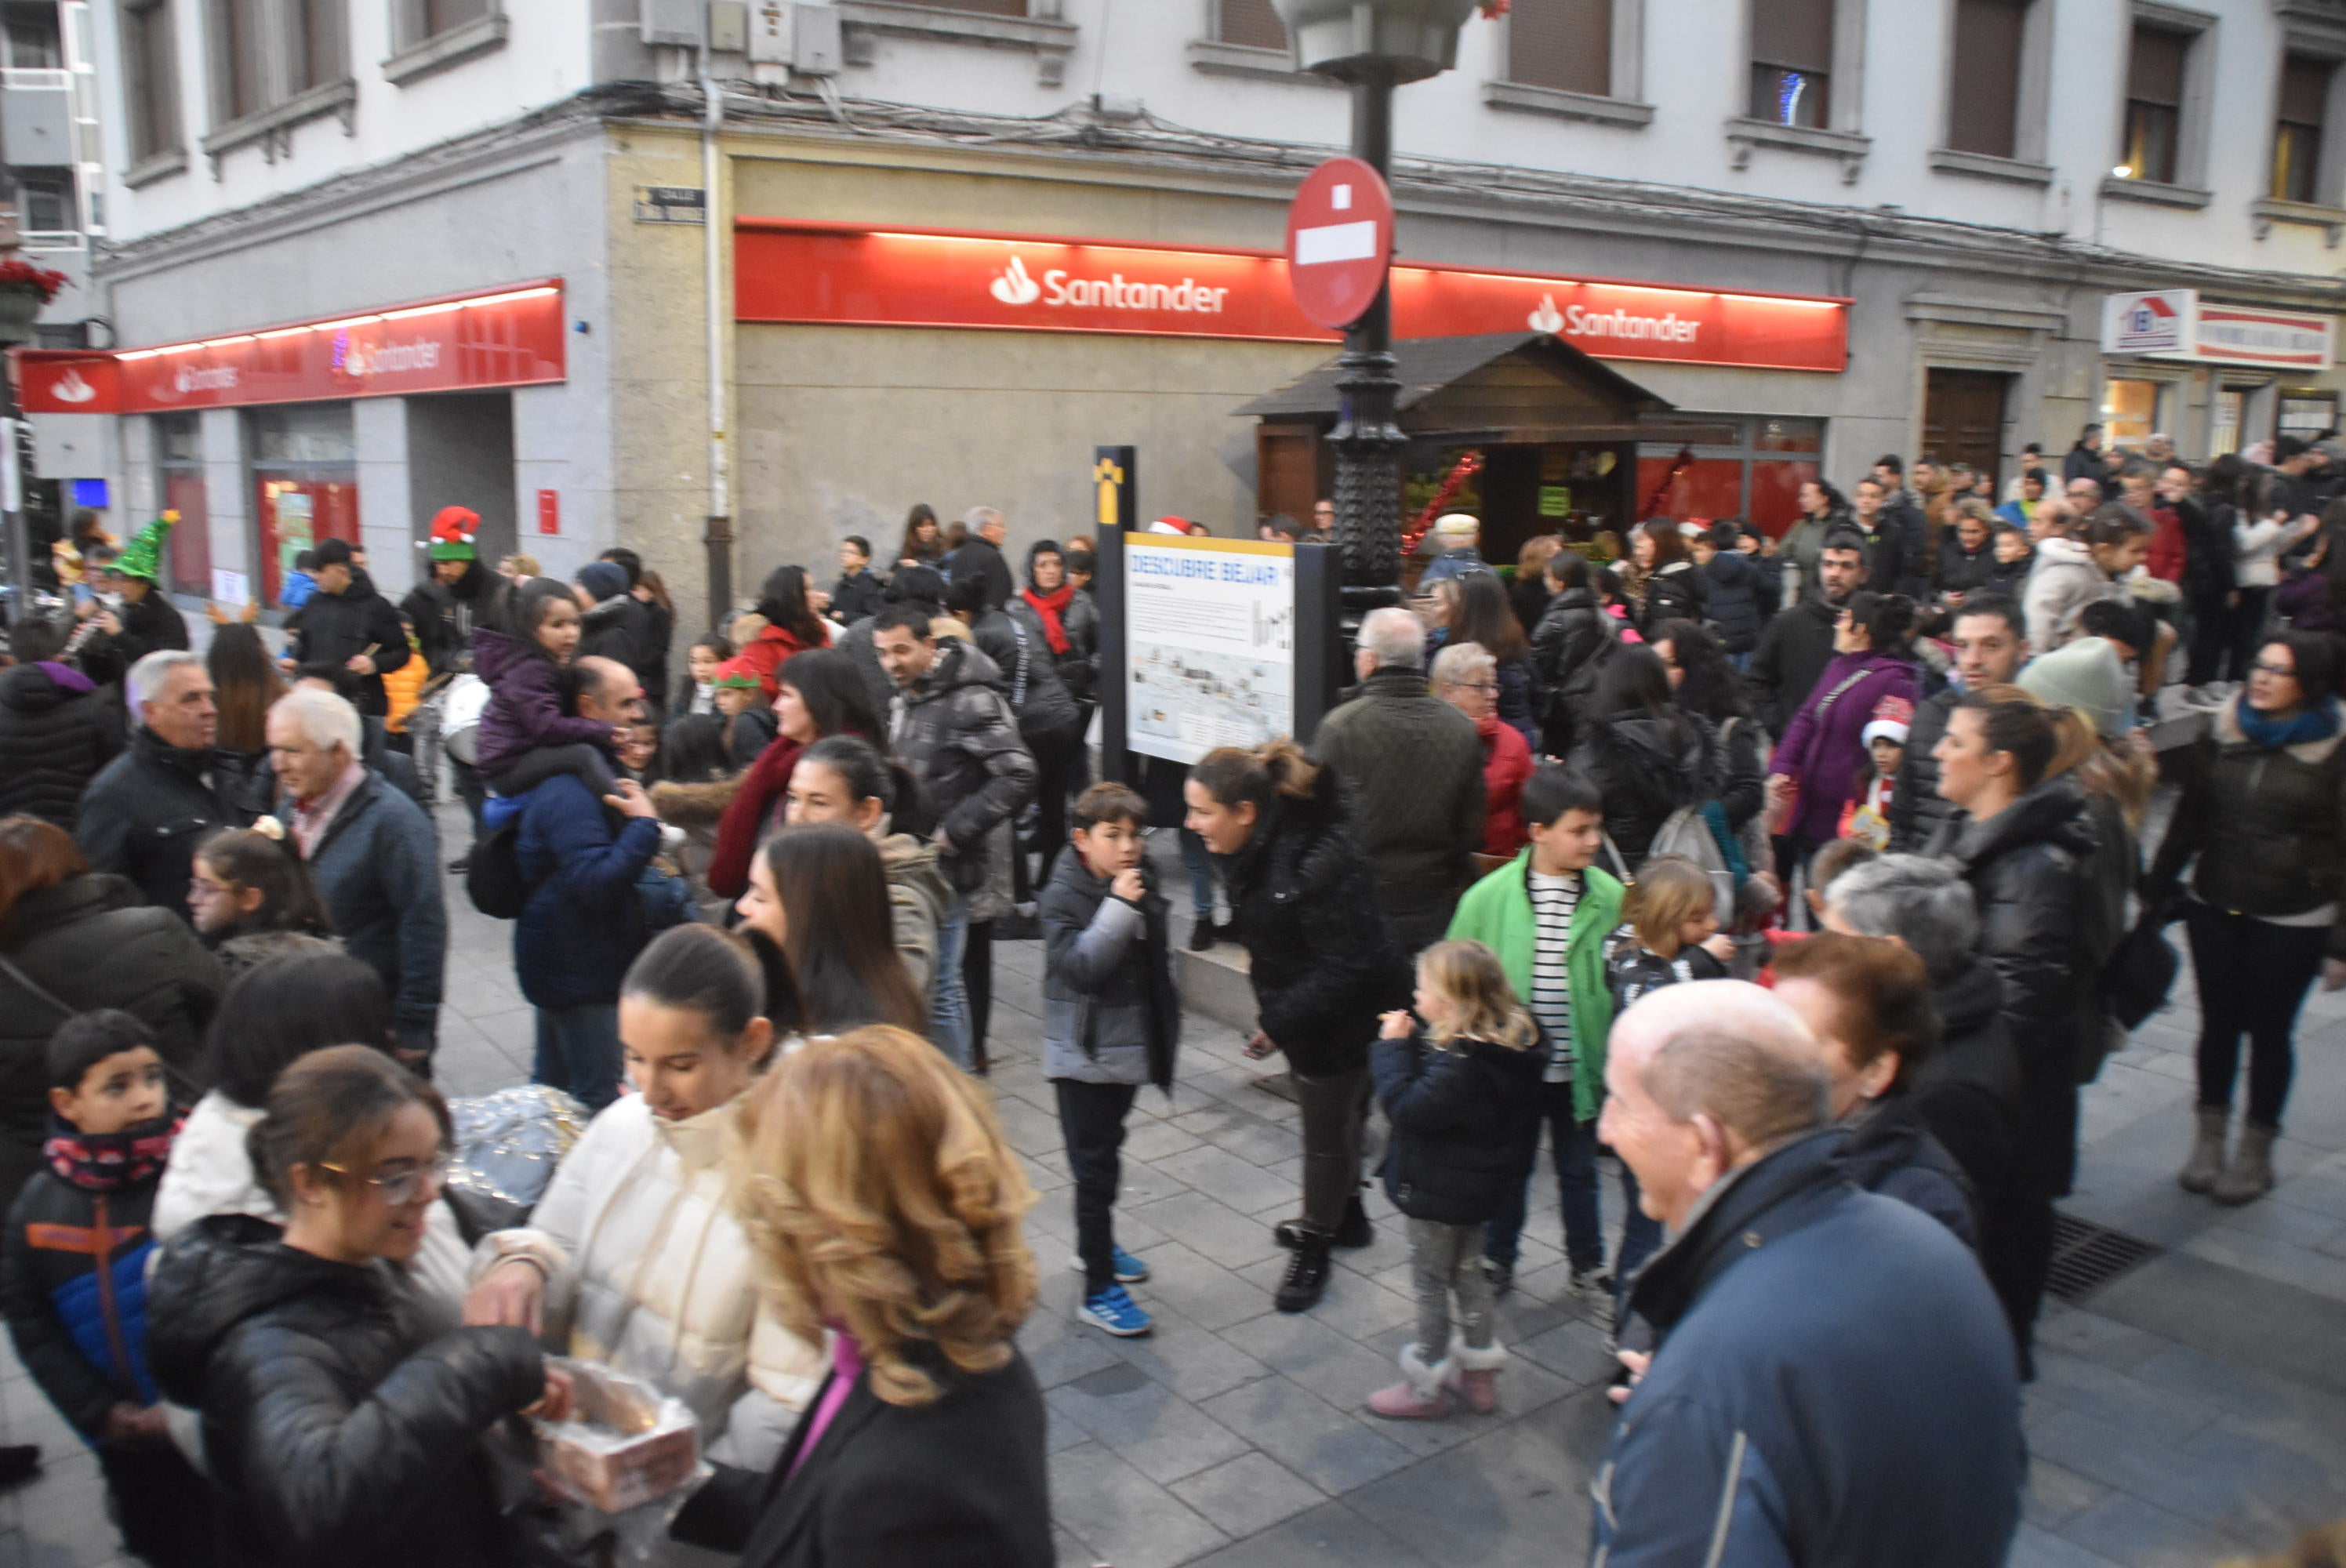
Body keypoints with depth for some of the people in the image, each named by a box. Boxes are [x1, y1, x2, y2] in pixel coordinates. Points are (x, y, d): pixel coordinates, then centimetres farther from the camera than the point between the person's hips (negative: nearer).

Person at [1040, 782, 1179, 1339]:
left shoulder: (1139, 886, 3)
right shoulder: (1063, 895, -15)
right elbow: (1080, 968, -27)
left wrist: (1165, 1031, 19)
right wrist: (1118, 907, -29)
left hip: (1129, 1047, 6)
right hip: (1084, 1056, -6)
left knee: (1103, 1154, 21)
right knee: (1095, 1167, -4)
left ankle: (1097, 1246, 38)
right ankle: (1098, 1290, 2)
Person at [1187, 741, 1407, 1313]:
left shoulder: (1320, 864, -34)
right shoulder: (1256, 844, -7)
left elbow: (1347, 967, -30)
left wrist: (1279, 1024, -26)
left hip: (1343, 1015, -8)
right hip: (1303, 1007, 8)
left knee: (1328, 1127, 10)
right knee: (1333, 1115, 26)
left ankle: (1314, 1249, 30)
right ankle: (1347, 1216, 48)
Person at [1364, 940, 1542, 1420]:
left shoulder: (1461, 1065, -33)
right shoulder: (1500, 1044, -3)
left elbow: (1408, 1107, -31)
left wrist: (1392, 1047, -23)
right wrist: (1411, 1040, -6)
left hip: (1438, 1191, -9)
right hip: (1476, 1183, 9)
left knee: (1431, 1283, 8)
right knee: (1467, 1273, 23)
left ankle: (1425, 1387, 23)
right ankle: (1480, 1374, 36)